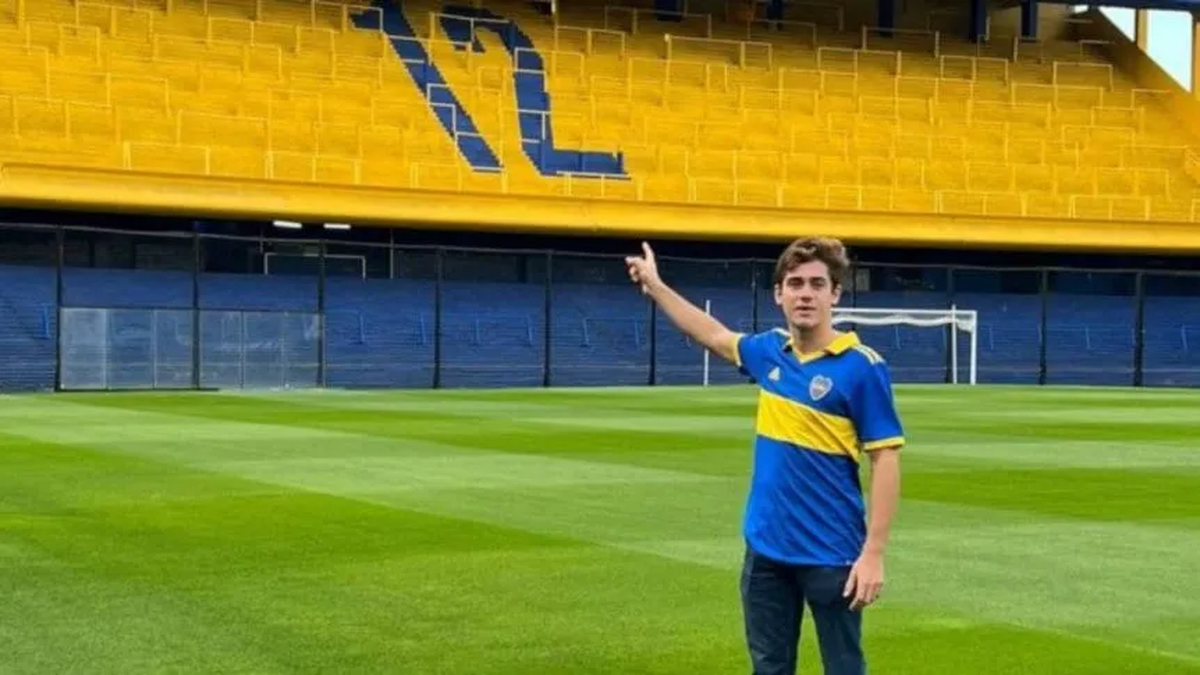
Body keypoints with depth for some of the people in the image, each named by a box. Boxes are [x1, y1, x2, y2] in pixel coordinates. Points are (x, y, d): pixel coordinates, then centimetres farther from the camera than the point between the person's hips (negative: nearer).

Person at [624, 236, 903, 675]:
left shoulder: (862, 367, -12)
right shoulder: (770, 351, 5)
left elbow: (886, 461, -12)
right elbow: (714, 336, 25)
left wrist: (873, 553, -18)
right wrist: (654, 285, 33)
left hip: (831, 555, -6)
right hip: (766, 549, 6)